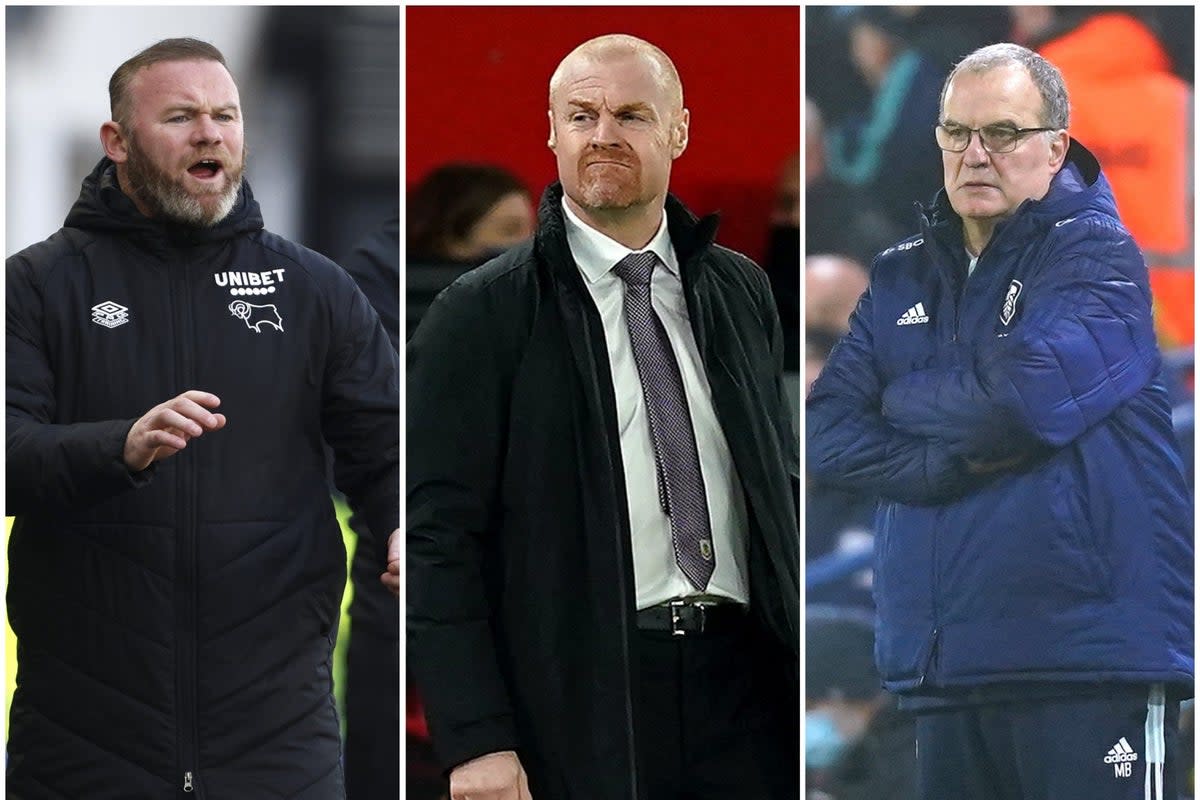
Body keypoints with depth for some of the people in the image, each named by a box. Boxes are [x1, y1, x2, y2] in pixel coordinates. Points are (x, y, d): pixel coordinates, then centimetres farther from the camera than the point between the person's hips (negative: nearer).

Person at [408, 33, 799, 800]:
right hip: (584, 697, -4)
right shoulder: (481, 314, -2)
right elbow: (438, 540, -6)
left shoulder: (740, 291, 12)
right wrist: (474, 739, -13)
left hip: (744, 678, 4)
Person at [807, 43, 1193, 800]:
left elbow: (1025, 395, -20)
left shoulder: (1097, 255, -3)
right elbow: (828, 432, 5)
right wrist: (960, 461, -11)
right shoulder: (903, 275, 16)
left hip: (1089, 654, -6)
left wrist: (904, 399, -1)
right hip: (945, 667, 6)